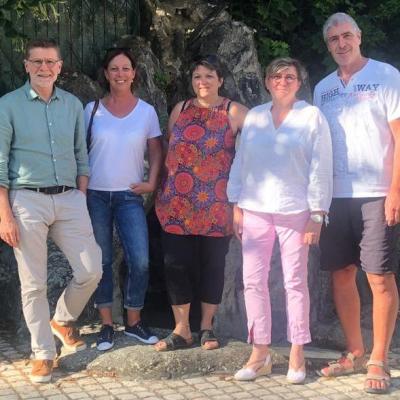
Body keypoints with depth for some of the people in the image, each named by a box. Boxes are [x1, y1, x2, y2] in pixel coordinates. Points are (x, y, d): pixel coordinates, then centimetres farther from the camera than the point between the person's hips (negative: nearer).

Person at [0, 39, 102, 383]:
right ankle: (44, 353, 17)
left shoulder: (73, 105, 9)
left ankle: (63, 320, 29)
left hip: (69, 200, 4)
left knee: (91, 270, 2)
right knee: (34, 283, 3)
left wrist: (81, 201, 8)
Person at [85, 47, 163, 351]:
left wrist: (151, 183, -4)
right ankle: (106, 325, 18)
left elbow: (156, 152, 8)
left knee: (140, 261, -7)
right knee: (101, 261, 6)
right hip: (95, 195, 0)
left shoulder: (146, 111, 3)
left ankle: (134, 321, 13)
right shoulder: (92, 109, 2)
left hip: (130, 195, 0)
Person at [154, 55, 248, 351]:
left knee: (213, 264, 5)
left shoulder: (234, 112, 1)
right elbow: (168, 148, 17)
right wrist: (165, 179, 11)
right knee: (177, 263, 2)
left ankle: (207, 327, 20)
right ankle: (182, 329, 13)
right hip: (178, 203, 3)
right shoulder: (180, 110, 12)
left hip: (216, 204, -2)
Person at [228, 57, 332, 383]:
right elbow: (240, 162, 11)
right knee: (253, 280, 3)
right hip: (255, 210, 3)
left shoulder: (312, 117, -1)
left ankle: (297, 354, 14)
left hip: (295, 212, -3)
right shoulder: (254, 116, 10)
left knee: (295, 282, 3)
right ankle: (260, 353, 14)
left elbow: (320, 168, -3)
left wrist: (317, 214, -8)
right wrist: (236, 206, 6)